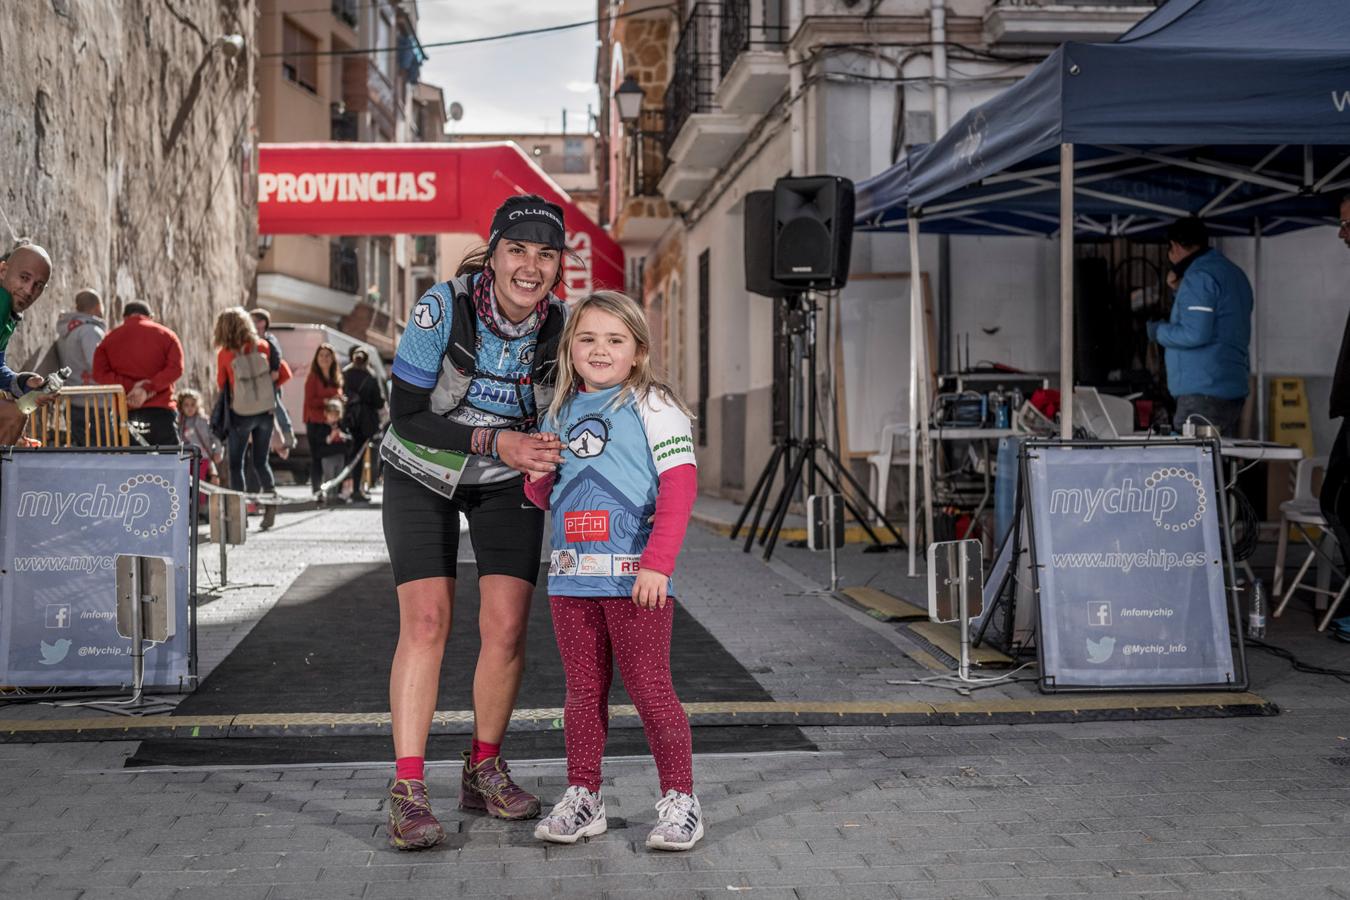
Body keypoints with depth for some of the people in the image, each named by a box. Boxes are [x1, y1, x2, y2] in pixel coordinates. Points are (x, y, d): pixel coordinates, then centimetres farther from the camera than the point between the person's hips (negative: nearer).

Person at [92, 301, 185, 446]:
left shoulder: (109, 338, 12)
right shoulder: (165, 334, 9)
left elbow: (100, 374, -1)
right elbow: (175, 368, -5)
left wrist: (129, 386, -9)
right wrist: (148, 388, -11)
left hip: (125, 412, 1)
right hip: (161, 410, -1)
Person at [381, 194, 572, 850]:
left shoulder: (560, 324, -17)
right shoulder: (442, 308, -26)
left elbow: (557, 412, 1)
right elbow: (406, 414, -21)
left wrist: (545, 456, -20)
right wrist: (494, 441, -30)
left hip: (508, 478, 3)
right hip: (423, 474, -2)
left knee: (506, 626, -6)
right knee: (425, 622, -12)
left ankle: (484, 770, 14)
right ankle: (408, 790, -7)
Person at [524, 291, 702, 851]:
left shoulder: (652, 406, -3)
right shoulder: (561, 413, 15)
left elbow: (679, 486, -11)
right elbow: (542, 498, 23)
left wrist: (657, 563, -18)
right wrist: (538, 472, -2)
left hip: (634, 579, -5)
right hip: (571, 579, 5)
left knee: (650, 691, -1)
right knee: (583, 693, 12)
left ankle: (680, 800, 9)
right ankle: (582, 798, 21)